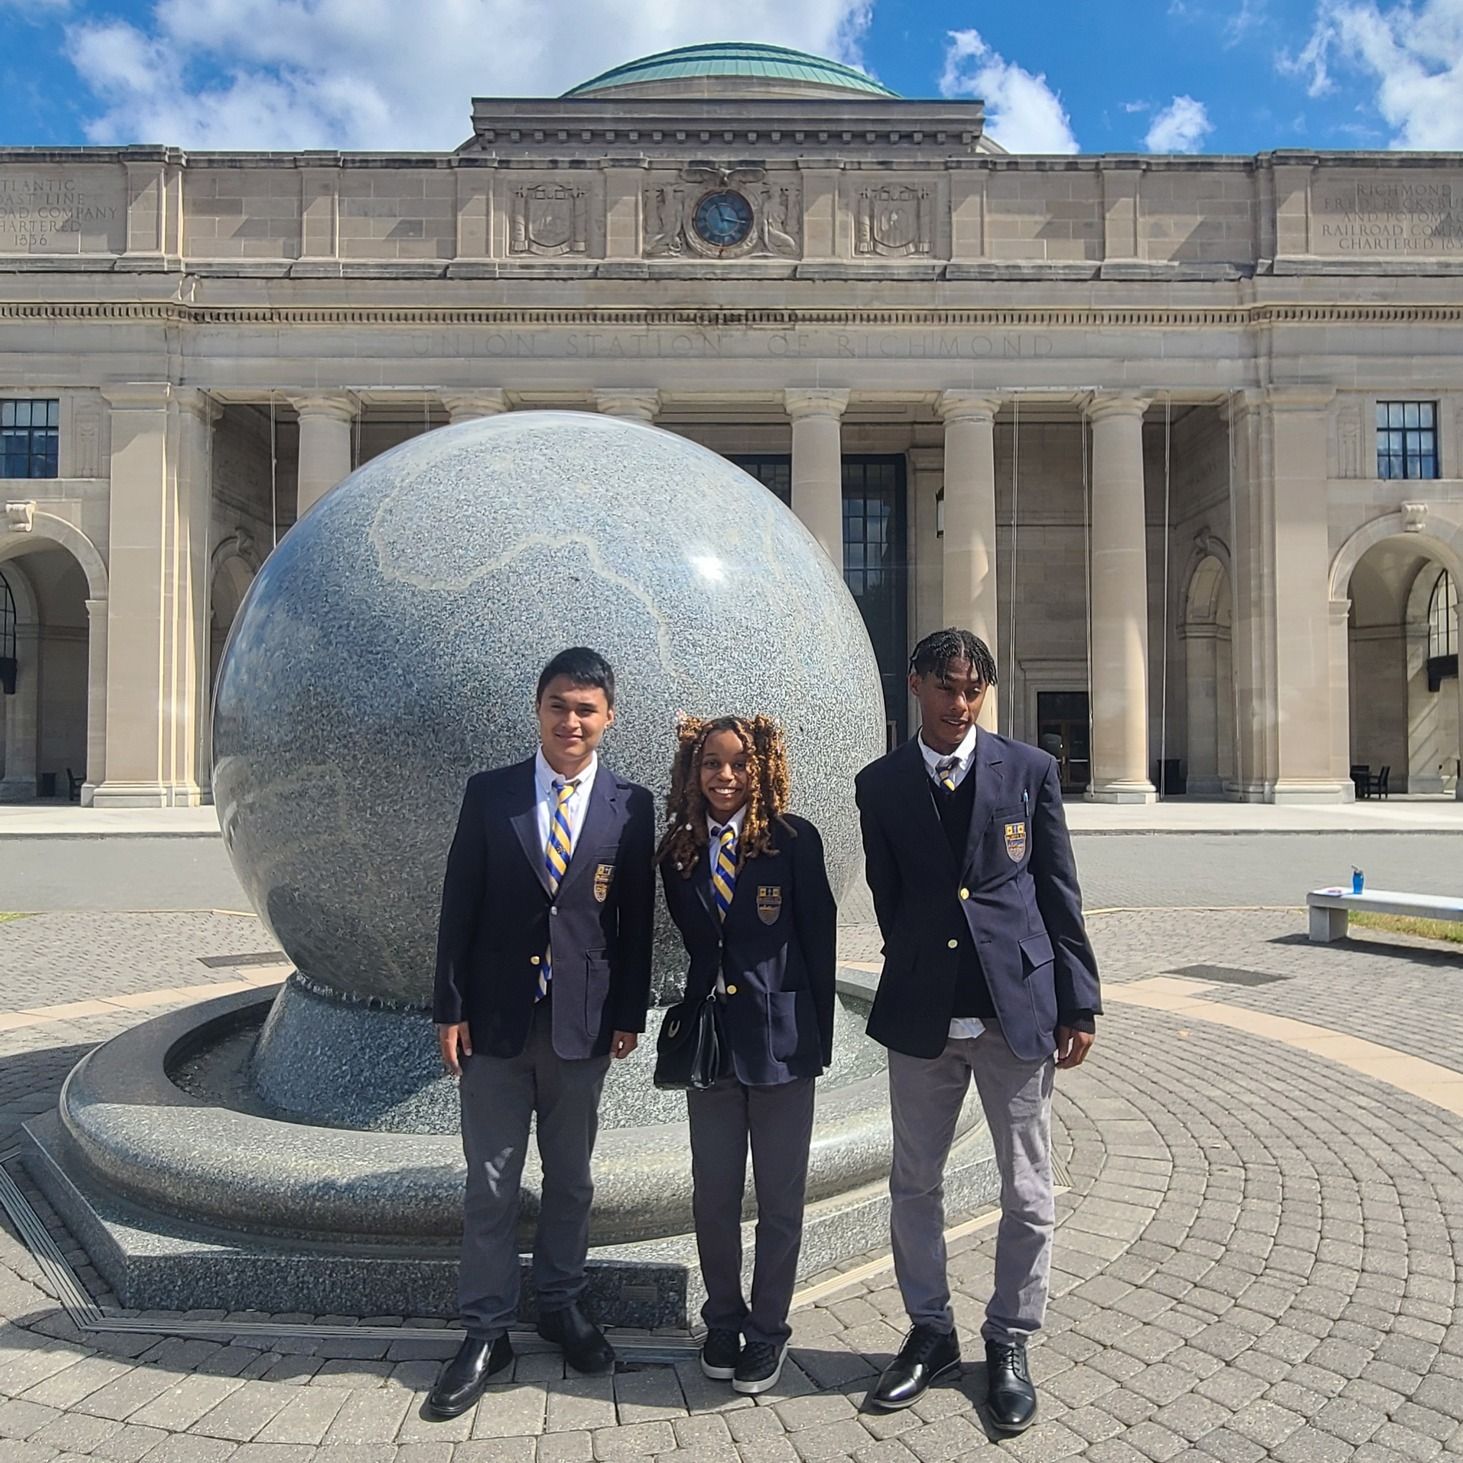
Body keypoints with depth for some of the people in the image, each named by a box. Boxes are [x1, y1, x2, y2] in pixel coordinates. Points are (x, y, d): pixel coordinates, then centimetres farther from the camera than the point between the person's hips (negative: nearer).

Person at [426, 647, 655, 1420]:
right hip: (495, 1018, 0)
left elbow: (637, 919, 1)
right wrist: (450, 1007, -3)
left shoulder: (632, 806, -2)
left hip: (583, 1022, 0)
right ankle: (485, 1331, 24)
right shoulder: (489, 793, -1)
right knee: (490, 1183, 8)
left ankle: (562, 1304, 35)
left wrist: (629, 1014, -1)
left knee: (570, 1177, 16)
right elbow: (459, 906, 0)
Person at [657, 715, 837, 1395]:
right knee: (712, 1194, 13)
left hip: (780, 1036, -3)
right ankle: (723, 1320, 33)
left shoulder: (794, 840, -8)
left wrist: (818, 1036, -4)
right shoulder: (678, 852, 3)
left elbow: (819, 938, -5)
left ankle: (767, 1329, 28)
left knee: (780, 1198, 10)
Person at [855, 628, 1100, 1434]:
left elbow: (1059, 892, 1)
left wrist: (1078, 1003, 0)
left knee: (1027, 1194, 10)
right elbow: (888, 897, 8)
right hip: (922, 1014, 1)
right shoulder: (879, 784, 2)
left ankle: (1009, 1343, 31)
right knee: (914, 1183, 13)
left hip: (1019, 1009, -1)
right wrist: (915, 974, 10)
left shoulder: (1030, 770, -1)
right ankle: (930, 1332, 35)